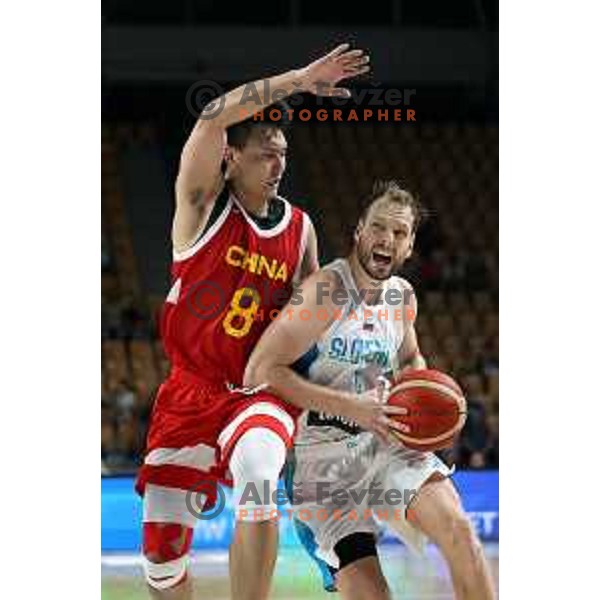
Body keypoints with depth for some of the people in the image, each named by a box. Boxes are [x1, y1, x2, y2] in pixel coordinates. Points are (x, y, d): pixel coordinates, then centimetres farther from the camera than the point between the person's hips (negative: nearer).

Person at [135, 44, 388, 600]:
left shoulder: (299, 227, 3)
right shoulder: (204, 202, -6)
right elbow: (214, 117, -25)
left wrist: (354, 402, 2)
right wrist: (300, 79, -27)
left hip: (261, 391, 0)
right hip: (190, 392, 0)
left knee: (257, 473, -36)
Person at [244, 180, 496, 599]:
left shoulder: (403, 297, 4)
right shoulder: (328, 290, -18)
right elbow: (260, 373, -24)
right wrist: (353, 406, -26)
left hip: (381, 440, 6)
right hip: (321, 452, -5)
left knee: (457, 527, -16)